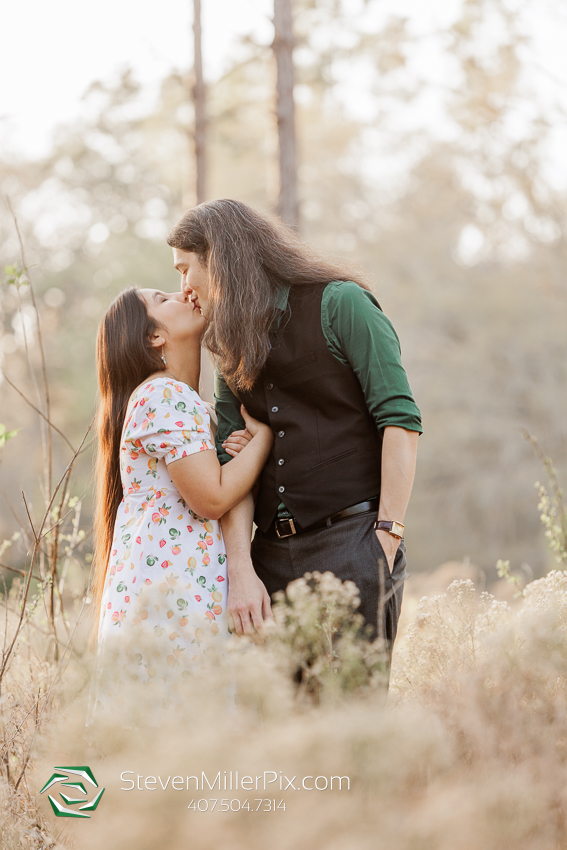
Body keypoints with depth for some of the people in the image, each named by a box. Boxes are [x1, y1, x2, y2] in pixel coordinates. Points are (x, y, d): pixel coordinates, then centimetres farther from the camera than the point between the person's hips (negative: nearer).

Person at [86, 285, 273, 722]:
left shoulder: (177, 398, 24)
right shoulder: (167, 396, -8)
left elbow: (211, 488, 23)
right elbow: (213, 497, -14)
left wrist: (243, 445, 4)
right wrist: (264, 436, -1)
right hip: (172, 588, -10)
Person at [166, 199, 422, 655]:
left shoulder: (339, 304, -1)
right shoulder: (231, 349, 17)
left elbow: (400, 419, -8)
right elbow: (230, 465, 6)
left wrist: (388, 538, -13)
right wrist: (241, 570, -7)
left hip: (351, 543, -5)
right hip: (272, 554, 6)